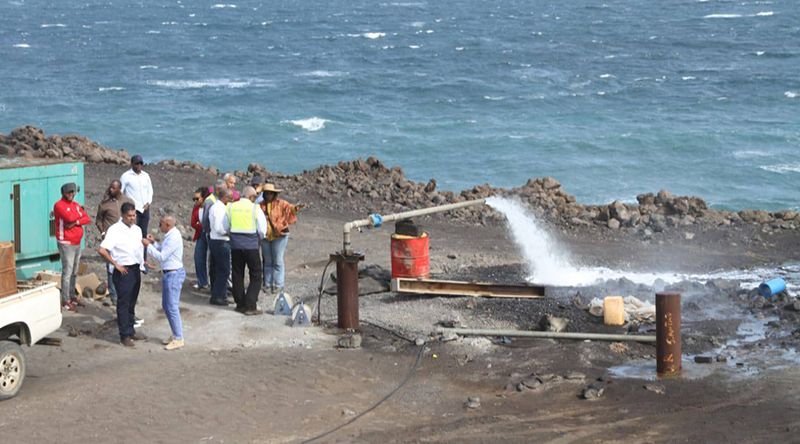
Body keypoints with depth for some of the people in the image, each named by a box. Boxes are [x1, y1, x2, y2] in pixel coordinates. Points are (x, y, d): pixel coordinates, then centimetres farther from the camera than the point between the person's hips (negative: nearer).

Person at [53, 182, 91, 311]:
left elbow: (88, 219, 3)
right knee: (67, 272, -8)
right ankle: (65, 301, -6)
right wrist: (79, 215, -5)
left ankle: (72, 295, 25)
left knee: (74, 272, 14)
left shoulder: (76, 205, 12)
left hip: (77, 243, 8)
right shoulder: (59, 205, -11)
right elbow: (70, 217, -26)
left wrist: (76, 222, -15)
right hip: (66, 243, -8)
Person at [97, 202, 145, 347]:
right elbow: (102, 250, -21)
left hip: (136, 269, 7)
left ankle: (131, 331, 26)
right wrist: (116, 265, -16)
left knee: (132, 303, 16)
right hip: (124, 271, -7)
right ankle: (125, 335, 5)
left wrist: (143, 261, 9)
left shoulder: (137, 229, 10)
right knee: (123, 304, 0)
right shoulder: (115, 230, -14)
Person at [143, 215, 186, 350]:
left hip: (174, 274, -11)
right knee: (166, 306, 18)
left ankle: (178, 339, 3)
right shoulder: (170, 235, 10)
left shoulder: (174, 238, -21)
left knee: (172, 307, -5)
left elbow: (162, 256, -20)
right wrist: (154, 242, 7)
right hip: (168, 273, 11)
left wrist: (148, 246, -13)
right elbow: (163, 250, 19)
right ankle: (175, 335, 27)